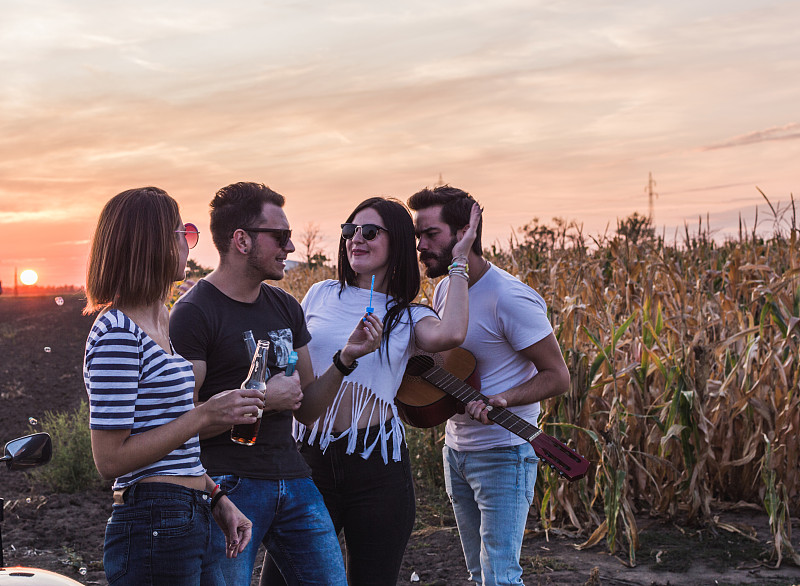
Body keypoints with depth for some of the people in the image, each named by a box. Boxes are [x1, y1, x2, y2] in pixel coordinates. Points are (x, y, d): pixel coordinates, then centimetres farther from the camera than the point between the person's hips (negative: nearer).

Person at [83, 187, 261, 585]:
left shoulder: (157, 325, 15)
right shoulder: (117, 335, -16)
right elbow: (111, 459, -18)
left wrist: (216, 499, 13)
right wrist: (206, 415, -18)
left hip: (190, 522, 9)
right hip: (153, 528, -9)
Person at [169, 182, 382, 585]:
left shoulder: (285, 307, 12)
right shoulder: (193, 313, -10)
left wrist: (345, 358, 0)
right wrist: (263, 399, -15)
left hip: (292, 477, 7)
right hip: (230, 485, -6)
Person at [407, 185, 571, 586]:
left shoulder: (509, 298, -20)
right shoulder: (444, 289, 5)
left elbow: (557, 376, -17)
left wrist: (503, 398, -33)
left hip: (501, 455, -8)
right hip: (456, 448, 8)